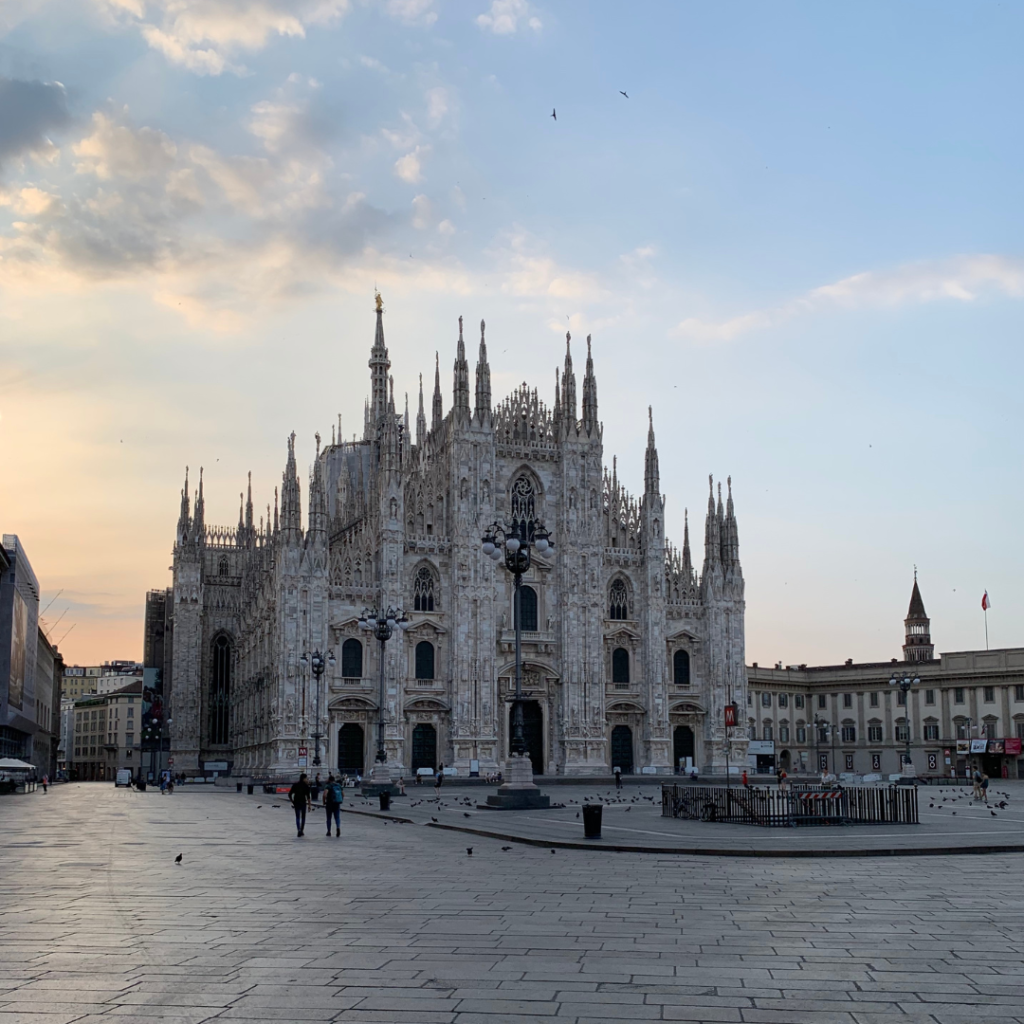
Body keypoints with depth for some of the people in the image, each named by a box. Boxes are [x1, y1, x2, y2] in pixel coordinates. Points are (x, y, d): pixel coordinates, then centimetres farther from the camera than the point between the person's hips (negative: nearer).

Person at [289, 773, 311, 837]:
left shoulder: (295, 785, 2)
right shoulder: (306, 786, -6)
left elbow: (289, 794, 0)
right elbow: (308, 796, -11)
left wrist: (292, 802, 12)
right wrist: (309, 805, -6)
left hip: (296, 803, 2)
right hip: (303, 803, -2)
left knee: (297, 817, 5)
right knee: (303, 817, 14)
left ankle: (299, 830, -14)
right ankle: (302, 831, 19)